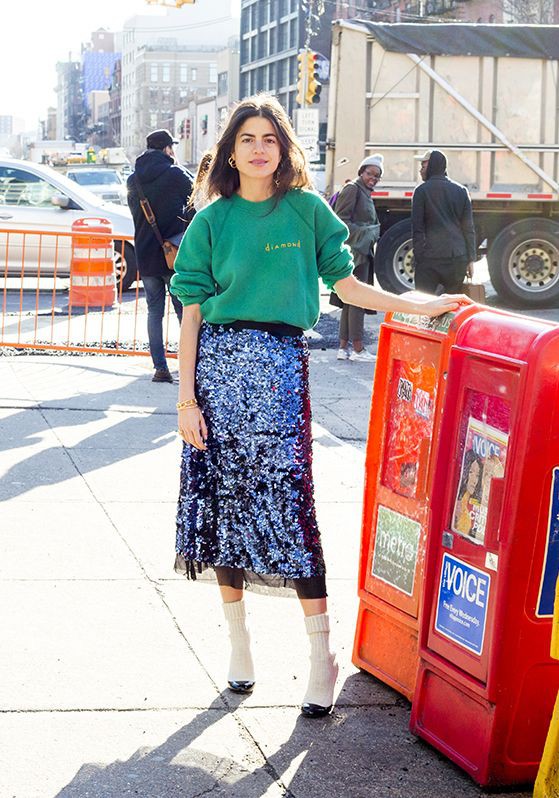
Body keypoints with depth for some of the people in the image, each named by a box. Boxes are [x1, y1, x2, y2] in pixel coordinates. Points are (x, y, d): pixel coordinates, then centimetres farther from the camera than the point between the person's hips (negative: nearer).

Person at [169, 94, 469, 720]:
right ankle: (238, 640, 21)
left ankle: (322, 653, 1)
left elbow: (345, 284, 10)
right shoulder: (213, 220, 6)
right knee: (225, 496, 5)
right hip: (219, 362, 1)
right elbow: (192, 312, 4)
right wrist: (186, 397, -2)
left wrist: (419, 305, 2)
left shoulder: (307, 209, 6)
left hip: (280, 365, -1)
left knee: (288, 501, -7)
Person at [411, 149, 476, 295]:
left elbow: (417, 229, -5)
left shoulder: (421, 191, -1)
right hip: (458, 259, 4)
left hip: (430, 260, -4)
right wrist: (471, 259, 10)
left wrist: (418, 258, -3)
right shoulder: (461, 191, 11)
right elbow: (469, 229, 9)